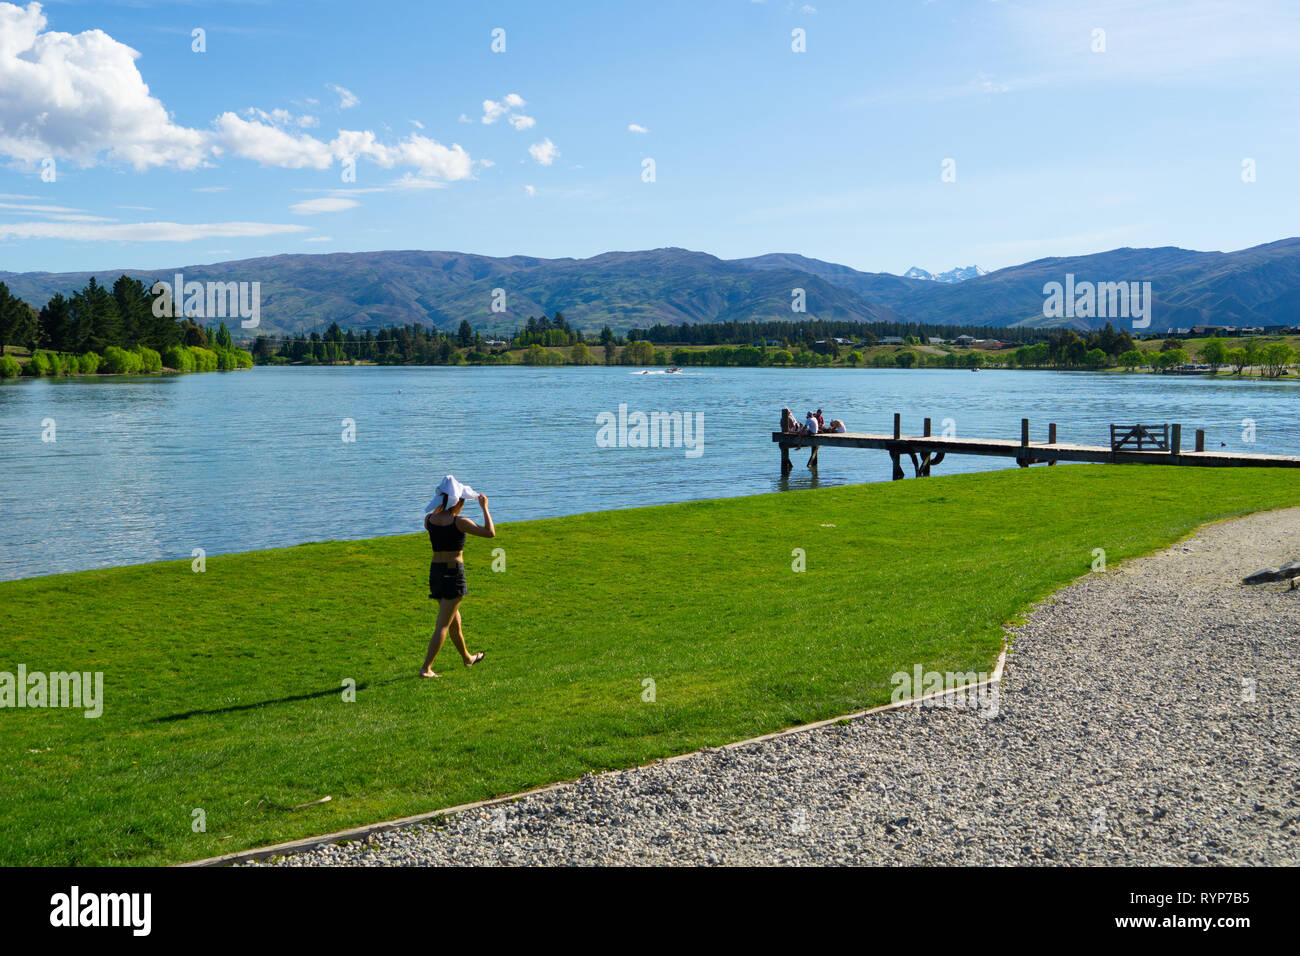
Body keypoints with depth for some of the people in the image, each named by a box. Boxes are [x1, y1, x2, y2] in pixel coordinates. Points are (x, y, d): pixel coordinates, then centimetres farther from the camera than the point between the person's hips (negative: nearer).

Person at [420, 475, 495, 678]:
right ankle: (426, 668, -6)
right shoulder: (459, 522, -16)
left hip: (435, 570, 7)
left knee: (454, 618, 23)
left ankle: (467, 657, 41)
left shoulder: (429, 520, 1)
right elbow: (490, 532, -12)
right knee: (443, 625, -2)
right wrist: (484, 507, -2)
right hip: (454, 572, -7)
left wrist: (443, 507, 25)